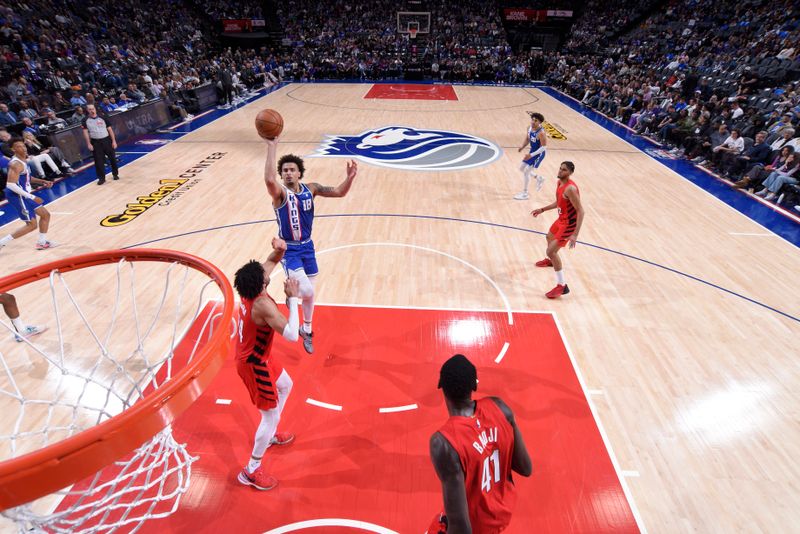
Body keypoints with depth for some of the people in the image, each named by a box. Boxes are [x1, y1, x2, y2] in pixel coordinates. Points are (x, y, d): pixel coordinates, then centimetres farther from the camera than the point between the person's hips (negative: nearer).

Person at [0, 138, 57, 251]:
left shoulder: (22, 160, 9)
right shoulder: (16, 164, -22)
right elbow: (10, 185, -28)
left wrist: (42, 181, 13)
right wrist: (31, 197, -26)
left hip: (23, 195, 10)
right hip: (18, 196, -10)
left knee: (45, 214, 17)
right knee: (31, 225, -6)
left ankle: (42, 242, 25)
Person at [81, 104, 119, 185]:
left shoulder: (102, 117, 2)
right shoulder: (85, 120, 0)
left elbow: (109, 129, 3)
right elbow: (85, 132, -2)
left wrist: (113, 141, -3)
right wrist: (89, 144, -10)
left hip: (106, 140, 1)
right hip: (95, 142, 0)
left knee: (112, 158, 7)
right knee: (98, 161, 0)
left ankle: (115, 174, 25)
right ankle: (101, 178, 8)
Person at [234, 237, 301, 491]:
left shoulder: (250, 288, -10)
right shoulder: (263, 305, -35)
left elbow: (271, 261, 5)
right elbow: (292, 334, -41)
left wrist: (279, 250, -19)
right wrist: (292, 298, -35)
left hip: (258, 355, 10)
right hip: (254, 363, -10)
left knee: (285, 385, 30)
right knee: (271, 415, 5)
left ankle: (270, 435, 50)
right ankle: (251, 471, 24)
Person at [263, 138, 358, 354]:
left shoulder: (310, 189, -2)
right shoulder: (280, 193, -17)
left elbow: (339, 192, -5)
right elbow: (269, 179, -40)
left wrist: (350, 178, -24)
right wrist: (272, 146, -43)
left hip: (307, 246, 5)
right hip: (289, 249, -5)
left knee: (309, 291, 15)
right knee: (306, 291, -23)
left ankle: (307, 330, 37)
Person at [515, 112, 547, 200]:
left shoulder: (541, 133, -29)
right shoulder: (529, 128, -6)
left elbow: (544, 147, -26)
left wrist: (531, 155, -33)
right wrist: (522, 147, -4)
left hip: (539, 153, -9)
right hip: (532, 151, 9)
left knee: (526, 171, -9)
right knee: (521, 168, 17)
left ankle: (525, 194, 4)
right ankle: (539, 178, 35)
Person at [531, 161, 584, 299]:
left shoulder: (570, 188, -28)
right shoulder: (560, 182, 1)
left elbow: (580, 211, -29)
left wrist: (575, 235, -34)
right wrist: (542, 209, 16)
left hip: (569, 223, -10)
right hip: (562, 219, 10)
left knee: (551, 251, -14)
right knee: (549, 237, 33)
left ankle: (562, 286, -7)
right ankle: (550, 261, 65)